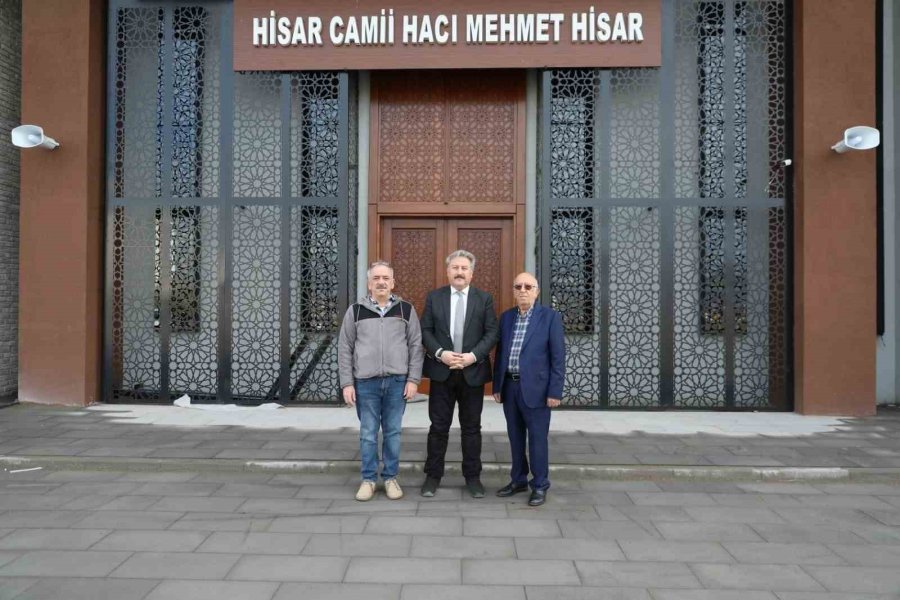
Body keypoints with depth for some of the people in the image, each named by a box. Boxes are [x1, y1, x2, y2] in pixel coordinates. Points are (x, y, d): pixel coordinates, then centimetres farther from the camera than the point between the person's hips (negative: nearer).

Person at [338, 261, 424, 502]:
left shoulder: (406, 309, 3)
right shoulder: (355, 311, 3)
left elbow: (416, 346, 4)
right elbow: (344, 349, 4)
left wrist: (413, 379, -3)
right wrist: (347, 383, -1)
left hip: (397, 382, 0)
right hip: (366, 382, 0)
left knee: (393, 432, 9)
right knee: (368, 434, 7)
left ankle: (391, 478, 22)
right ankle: (369, 479, 20)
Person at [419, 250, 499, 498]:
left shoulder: (484, 298, 3)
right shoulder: (434, 297, 5)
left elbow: (491, 333, -2)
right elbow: (425, 331, 1)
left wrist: (473, 356, -15)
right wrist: (440, 353, -15)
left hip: (473, 372, 0)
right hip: (441, 371, 0)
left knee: (471, 428, 9)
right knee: (438, 426, 6)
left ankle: (473, 476, 20)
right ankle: (433, 475, 18)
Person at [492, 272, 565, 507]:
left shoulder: (550, 316, -6)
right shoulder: (506, 317, 9)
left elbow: (558, 357, -8)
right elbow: (500, 352, 13)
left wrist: (555, 391, -12)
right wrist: (497, 385, 10)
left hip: (535, 388, -5)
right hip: (509, 387, 5)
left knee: (537, 439, 4)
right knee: (515, 437, 15)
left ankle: (540, 486, 18)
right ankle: (518, 480, 29)